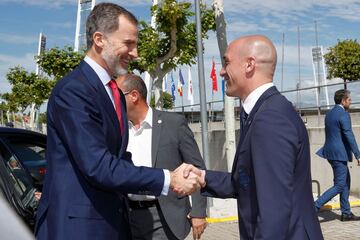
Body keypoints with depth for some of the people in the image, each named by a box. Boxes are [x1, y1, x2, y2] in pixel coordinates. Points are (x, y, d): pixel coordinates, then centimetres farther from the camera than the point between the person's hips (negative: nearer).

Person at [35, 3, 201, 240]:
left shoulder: (116, 94, 12)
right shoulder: (72, 90, -17)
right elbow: (99, 167, -23)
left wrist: (170, 177, 1)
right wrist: (167, 180, -19)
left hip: (113, 220, 9)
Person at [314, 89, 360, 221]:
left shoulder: (329, 114, 13)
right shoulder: (343, 114, -15)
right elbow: (349, 136, -19)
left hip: (330, 152, 9)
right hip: (339, 154, -9)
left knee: (346, 181, 17)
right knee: (339, 186, -4)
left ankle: (346, 213, 21)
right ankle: (314, 207, -10)